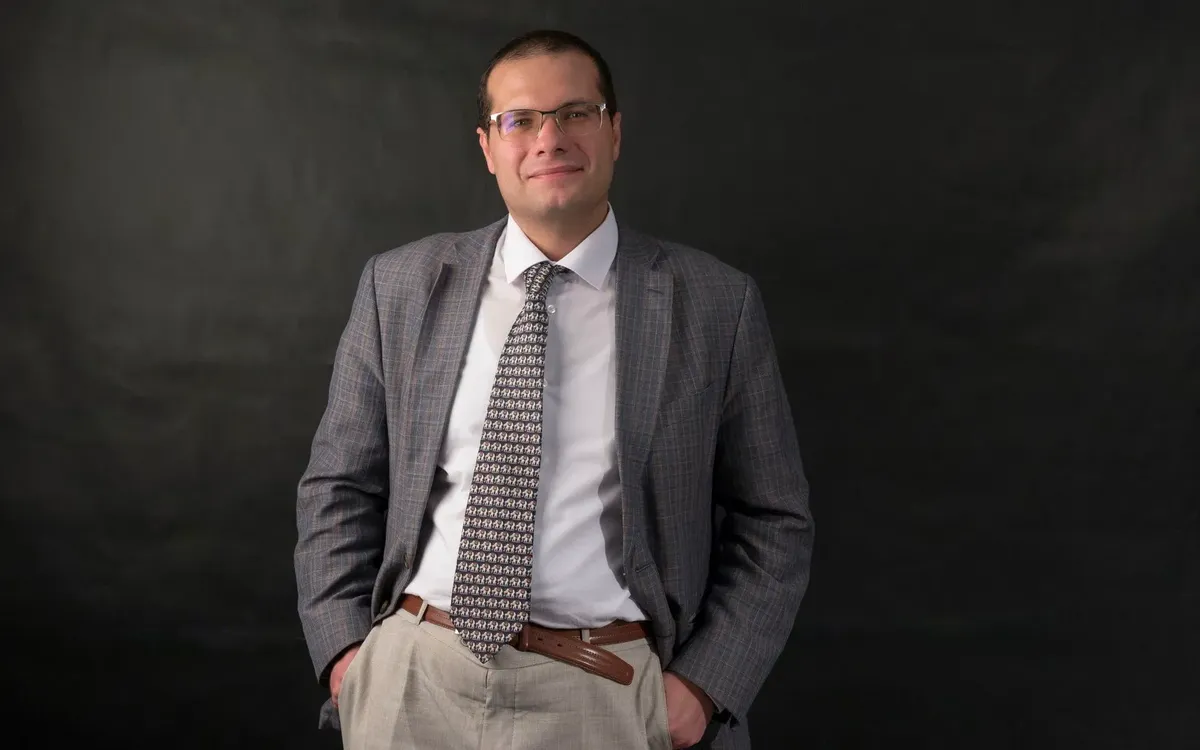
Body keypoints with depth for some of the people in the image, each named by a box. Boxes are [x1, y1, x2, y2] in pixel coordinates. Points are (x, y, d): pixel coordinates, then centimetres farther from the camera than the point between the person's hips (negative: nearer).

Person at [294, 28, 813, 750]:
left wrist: (704, 686, -7)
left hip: (604, 690, -1)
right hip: (410, 675, 1)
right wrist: (345, 649, -2)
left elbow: (774, 522, 2)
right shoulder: (401, 285, 3)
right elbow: (339, 488, 8)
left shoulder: (716, 304, -2)